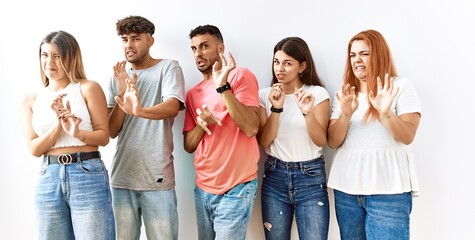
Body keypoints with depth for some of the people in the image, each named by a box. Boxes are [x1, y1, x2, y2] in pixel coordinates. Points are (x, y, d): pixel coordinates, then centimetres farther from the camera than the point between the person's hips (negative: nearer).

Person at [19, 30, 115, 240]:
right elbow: (34, 149, 3)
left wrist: (78, 133, -21)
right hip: (48, 178, 4)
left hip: (88, 175, -3)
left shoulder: (88, 88, -1)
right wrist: (58, 123, -12)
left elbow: (104, 136, -2)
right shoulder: (30, 100, 10)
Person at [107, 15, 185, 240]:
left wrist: (140, 111, -38)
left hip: (157, 178, -3)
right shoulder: (118, 75, 11)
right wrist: (123, 92, -10)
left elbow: (172, 107, -19)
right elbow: (111, 131, 4)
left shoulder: (168, 68, 0)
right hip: (122, 177, 4)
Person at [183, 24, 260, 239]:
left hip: (235, 188, -6)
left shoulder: (240, 76, -6)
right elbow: (188, 145, 9)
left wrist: (222, 86, -22)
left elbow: (251, 128, -18)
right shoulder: (193, 93, 11)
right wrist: (201, 124, -11)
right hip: (203, 188, 6)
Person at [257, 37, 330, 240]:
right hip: (274, 176, 2)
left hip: (311, 177, -1)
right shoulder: (264, 95, 2)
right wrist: (276, 108, -18)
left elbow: (321, 141, -10)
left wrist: (308, 112, -27)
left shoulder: (318, 93, -3)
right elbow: (264, 141, -5)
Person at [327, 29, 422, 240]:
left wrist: (385, 113, -26)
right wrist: (346, 114, -15)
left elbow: (407, 137, -9)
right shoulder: (345, 92, 11)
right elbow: (333, 142, 2)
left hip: (388, 190, -4)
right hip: (346, 188, 4)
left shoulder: (402, 86, 0)